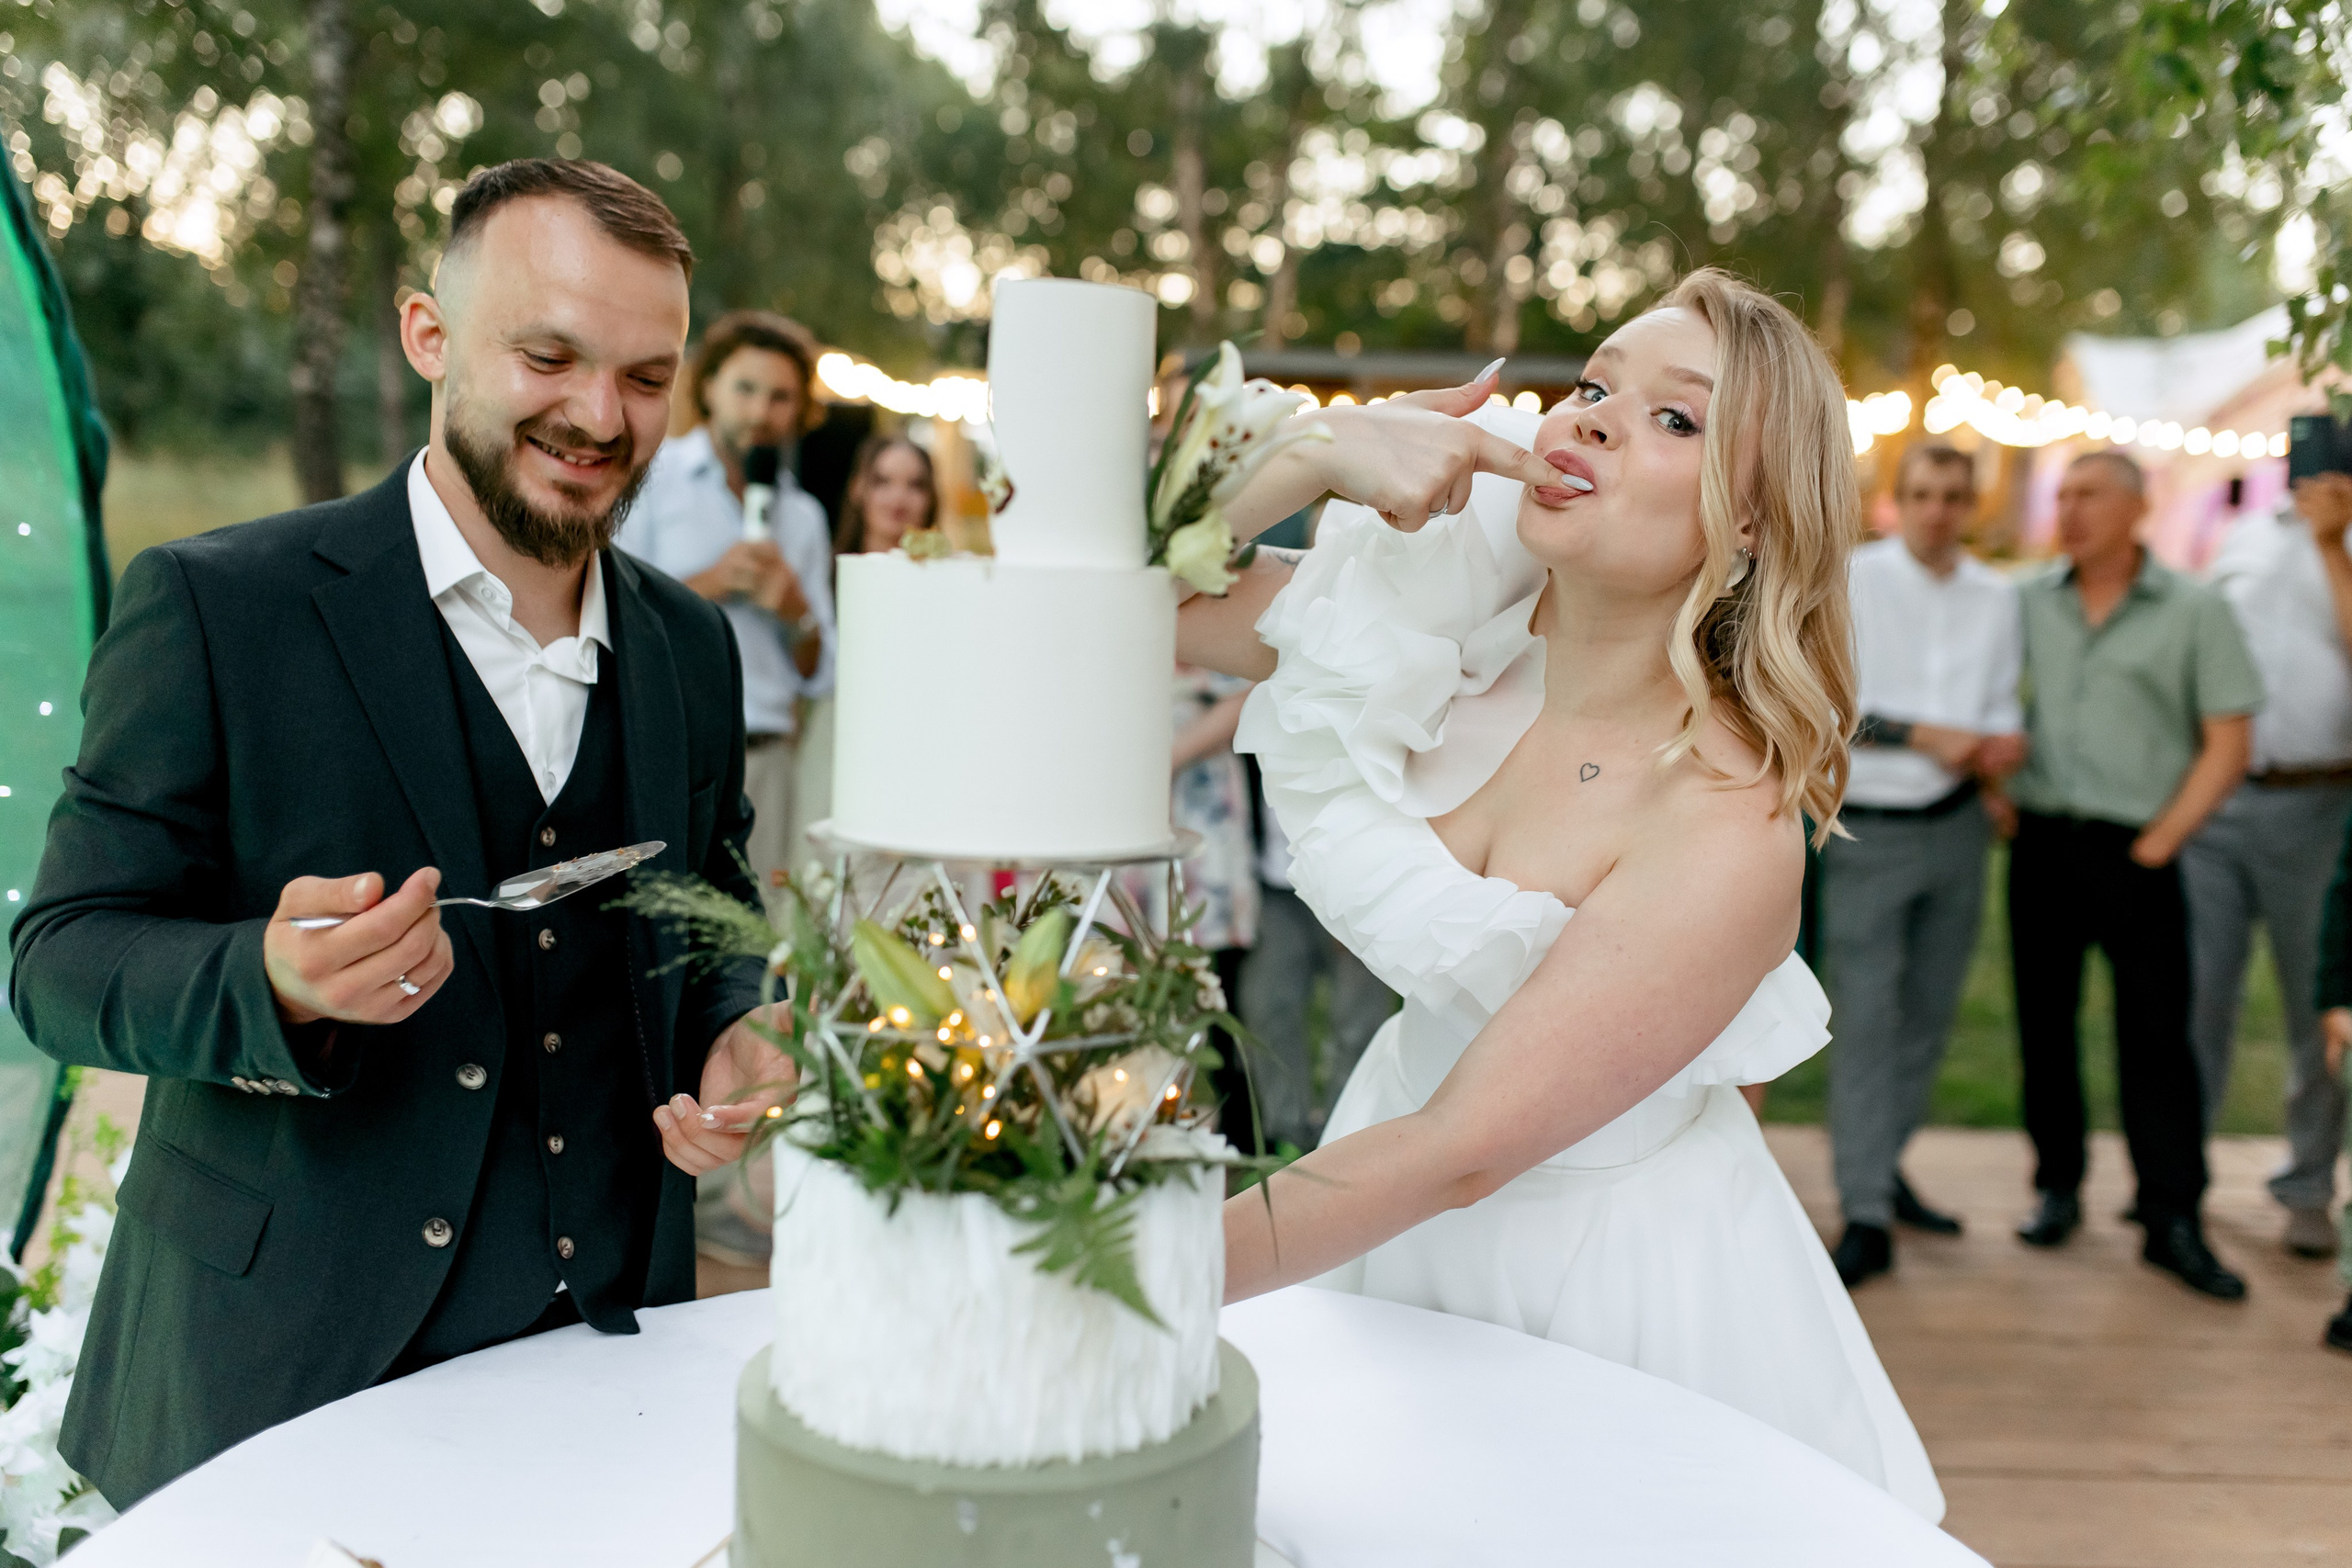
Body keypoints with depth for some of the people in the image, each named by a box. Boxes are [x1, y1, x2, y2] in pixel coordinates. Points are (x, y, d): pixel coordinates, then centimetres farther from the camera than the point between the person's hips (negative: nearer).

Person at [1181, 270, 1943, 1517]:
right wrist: (1314, 453, -26)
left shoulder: (1732, 831, -28)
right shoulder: (1462, 632, -11)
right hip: (1401, 1240, 5)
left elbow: (1462, 1151, -29)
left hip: (1611, 1268, -5)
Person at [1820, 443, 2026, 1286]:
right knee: (1866, 1018, -6)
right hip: (1869, 829, -5)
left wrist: (1998, 751, -9)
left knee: (1929, 1010, 12)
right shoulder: (1852, 581, -5)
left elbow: (2001, 703, 13)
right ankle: (1866, 1217, -2)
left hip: (1957, 826, 5)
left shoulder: (1996, 596, 10)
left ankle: (1883, 1165, 29)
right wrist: (1925, 736, -18)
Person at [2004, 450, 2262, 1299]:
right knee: (2043, 1021, 8)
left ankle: (2173, 1220, 6)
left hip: (2136, 853, -2)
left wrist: (2160, 841, -8)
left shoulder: (2194, 610, 1)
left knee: (2156, 1031, -2)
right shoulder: (2025, 602, 8)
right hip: (2041, 843, 3)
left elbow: (2227, 745, -2)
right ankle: (2057, 1186, 22)